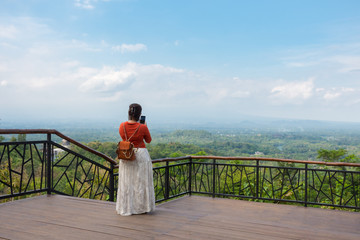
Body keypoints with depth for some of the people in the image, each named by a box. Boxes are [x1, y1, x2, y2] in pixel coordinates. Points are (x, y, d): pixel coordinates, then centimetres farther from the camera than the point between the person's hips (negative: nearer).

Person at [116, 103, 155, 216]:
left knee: (127, 182, 11)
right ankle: (141, 207, 15)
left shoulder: (122, 126, -6)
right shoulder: (142, 127, -15)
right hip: (141, 155, -3)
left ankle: (126, 208, 17)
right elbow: (149, 140, 2)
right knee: (141, 182, 8)